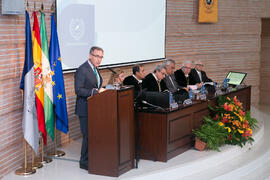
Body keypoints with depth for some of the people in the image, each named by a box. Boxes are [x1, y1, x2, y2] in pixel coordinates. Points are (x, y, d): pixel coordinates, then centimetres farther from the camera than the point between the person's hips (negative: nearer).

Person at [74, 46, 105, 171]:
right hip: (86, 109, -9)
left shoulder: (94, 69, 13)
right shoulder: (82, 70, -16)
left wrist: (101, 90, 6)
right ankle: (84, 162, 9)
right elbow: (78, 90, -23)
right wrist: (96, 91, -27)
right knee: (88, 135, -3)